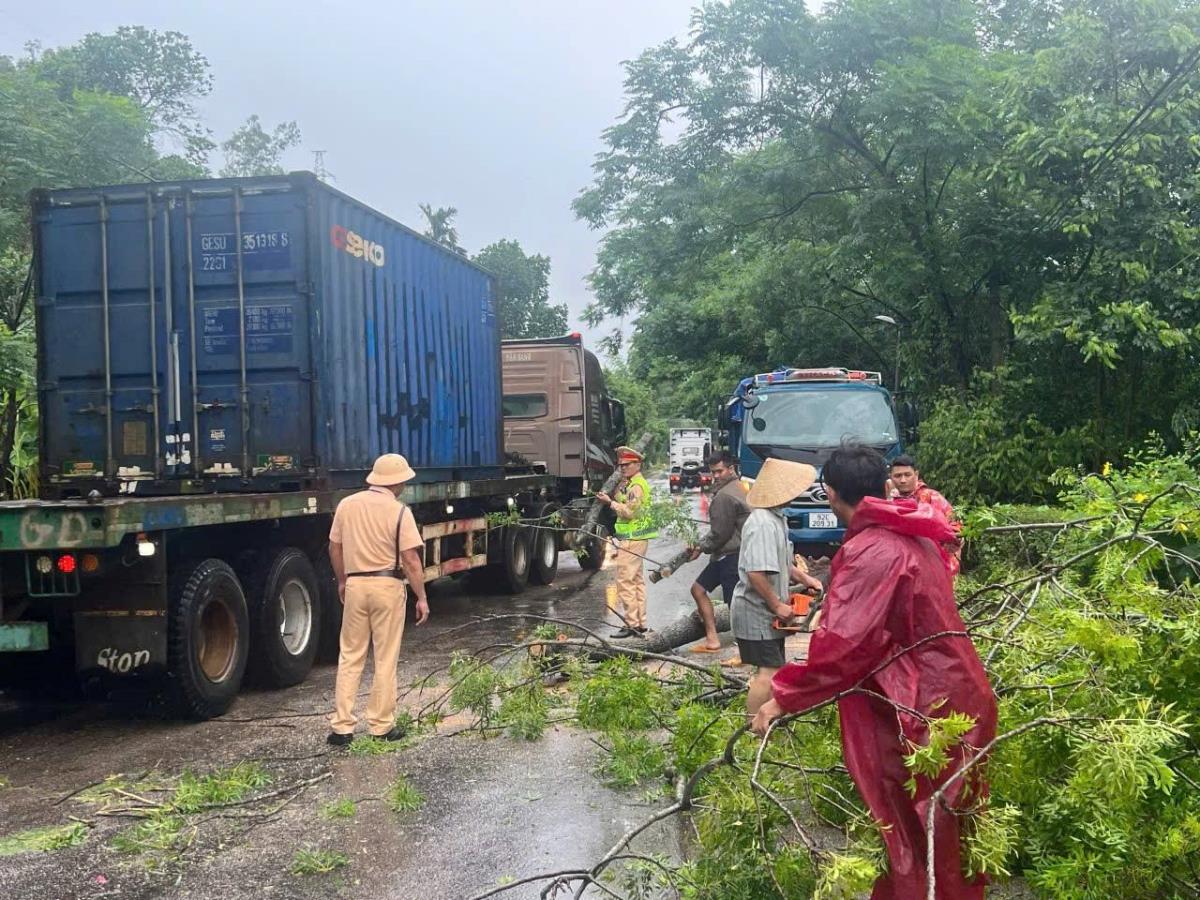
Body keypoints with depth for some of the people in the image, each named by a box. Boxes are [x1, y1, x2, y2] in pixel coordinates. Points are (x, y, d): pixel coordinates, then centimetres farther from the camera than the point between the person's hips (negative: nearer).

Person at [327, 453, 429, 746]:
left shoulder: (347, 505, 4)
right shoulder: (399, 511, -9)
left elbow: (335, 548, 11)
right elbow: (411, 560, -12)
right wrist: (422, 598, -6)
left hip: (355, 584, 4)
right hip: (388, 585, -4)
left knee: (350, 657, 12)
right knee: (385, 659, 6)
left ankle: (341, 727, 11)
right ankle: (382, 726, 11)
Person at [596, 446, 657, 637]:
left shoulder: (637, 486, -15)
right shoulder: (629, 484, 18)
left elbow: (629, 512, -21)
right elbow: (620, 501, 13)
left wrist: (610, 502, -18)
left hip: (632, 538, -11)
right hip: (634, 538, 11)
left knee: (625, 581, -10)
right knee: (636, 580, 14)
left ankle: (632, 624, -9)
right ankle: (640, 622, 21)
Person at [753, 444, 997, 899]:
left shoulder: (870, 552, -20)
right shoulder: (914, 537, 8)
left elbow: (842, 643, -26)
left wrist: (783, 697, -20)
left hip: (924, 706, -9)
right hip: (951, 689, 9)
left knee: (917, 831, 3)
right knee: (947, 830, 20)